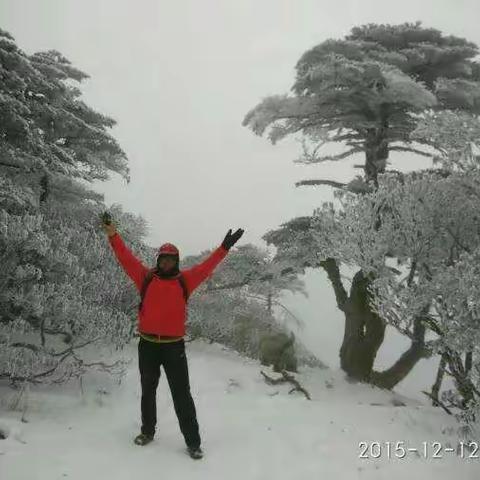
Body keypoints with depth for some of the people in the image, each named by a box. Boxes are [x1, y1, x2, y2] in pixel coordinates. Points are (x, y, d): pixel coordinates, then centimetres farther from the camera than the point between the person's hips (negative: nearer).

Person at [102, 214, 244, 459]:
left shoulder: (184, 280, 2)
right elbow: (126, 258, -1)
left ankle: (193, 442, 8)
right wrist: (113, 234, -8)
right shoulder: (146, 277, 2)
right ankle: (148, 430, 37)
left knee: (182, 395, 1)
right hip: (147, 345, 2)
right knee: (148, 391, 18)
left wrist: (224, 247, -9)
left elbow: (206, 266, -2)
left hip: (174, 346, -1)